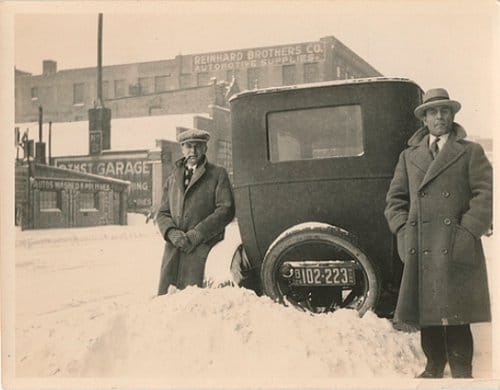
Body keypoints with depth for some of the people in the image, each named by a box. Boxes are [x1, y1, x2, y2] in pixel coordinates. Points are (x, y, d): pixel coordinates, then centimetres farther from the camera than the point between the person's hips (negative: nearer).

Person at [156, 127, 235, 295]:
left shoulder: (218, 174, 7)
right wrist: (172, 233, -6)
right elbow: (162, 213, 16)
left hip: (202, 250, -4)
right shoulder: (173, 178, 21)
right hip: (173, 251, 4)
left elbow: (226, 210, -3)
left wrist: (197, 234, -11)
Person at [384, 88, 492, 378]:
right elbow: (395, 199, 15)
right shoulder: (409, 156, 17)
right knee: (427, 314, 8)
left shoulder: (471, 152, 8)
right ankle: (434, 368, 22)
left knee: (457, 317, -2)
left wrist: (467, 233, -9)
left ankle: (461, 372, 11)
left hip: (457, 250, -3)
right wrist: (404, 231, 0)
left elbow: (486, 195, 0)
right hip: (420, 251, 3)